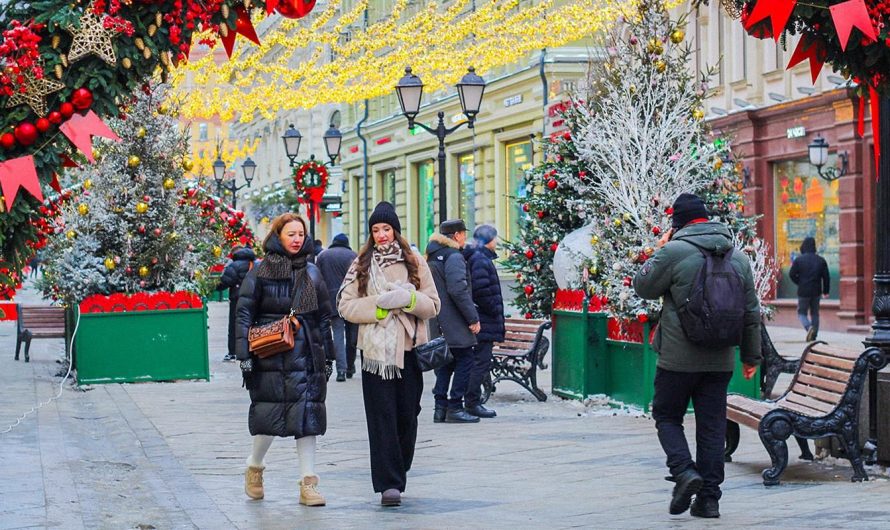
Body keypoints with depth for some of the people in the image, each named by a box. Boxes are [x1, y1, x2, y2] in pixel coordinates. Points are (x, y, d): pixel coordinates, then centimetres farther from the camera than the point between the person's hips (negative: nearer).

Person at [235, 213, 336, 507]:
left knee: (308, 415, -1)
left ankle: (308, 484, 2)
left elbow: (324, 317, 16)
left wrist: (327, 355, 13)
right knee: (270, 415, -2)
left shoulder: (312, 273, 12)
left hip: (306, 356, 3)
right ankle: (254, 467, 25)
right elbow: (244, 314, -1)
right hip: (271, 358, -3)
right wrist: (245, 356, -8)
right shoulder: (260, 272, 1)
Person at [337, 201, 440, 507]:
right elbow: (346, 306, 1)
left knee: (407, 414, 3)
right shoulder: (361, 265, 8)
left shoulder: (414, 262, 9)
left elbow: (433, 305, 7)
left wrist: (410, 299, -12)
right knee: (382, 416, -7)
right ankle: (389, 483, -9)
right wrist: (379, 305, -12)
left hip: (409, 348, 1)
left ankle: (398, 472, 20)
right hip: (376, 349, -1)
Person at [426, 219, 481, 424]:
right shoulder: (454, 257, -12)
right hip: (454, 323, -9)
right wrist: (473, 318, -17)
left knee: (445, 363, 13)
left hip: (439, 324, 9)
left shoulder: (432, 258, 16)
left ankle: (440, 408, 12)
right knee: (464, 361, -3)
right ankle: (454, 408, -4)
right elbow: (458, 290, -21)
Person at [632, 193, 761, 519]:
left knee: (667, 416, 12)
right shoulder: (738, 258, 7)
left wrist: (657, 253, 12)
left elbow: (643, 287, 1)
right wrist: (751, 356, 20)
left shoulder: (673, 252, -11)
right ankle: (709, 498, 9)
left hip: (678, 358, -4)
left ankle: (684, 471, -10)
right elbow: (751, 312, 12)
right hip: (720, 361, 4)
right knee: (712, 425, 9)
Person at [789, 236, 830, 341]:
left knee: (802, 313, 7)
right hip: (816, 291, 3)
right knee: (814, 313, 15)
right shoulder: (821, 260, 2)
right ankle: (813, 336, 13)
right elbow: (826, 277, 4)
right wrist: (825, 291, 13)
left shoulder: (799, 260, -8)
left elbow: (792, 274, -8)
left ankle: (809, 327, -21)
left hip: (803, 292, -3)